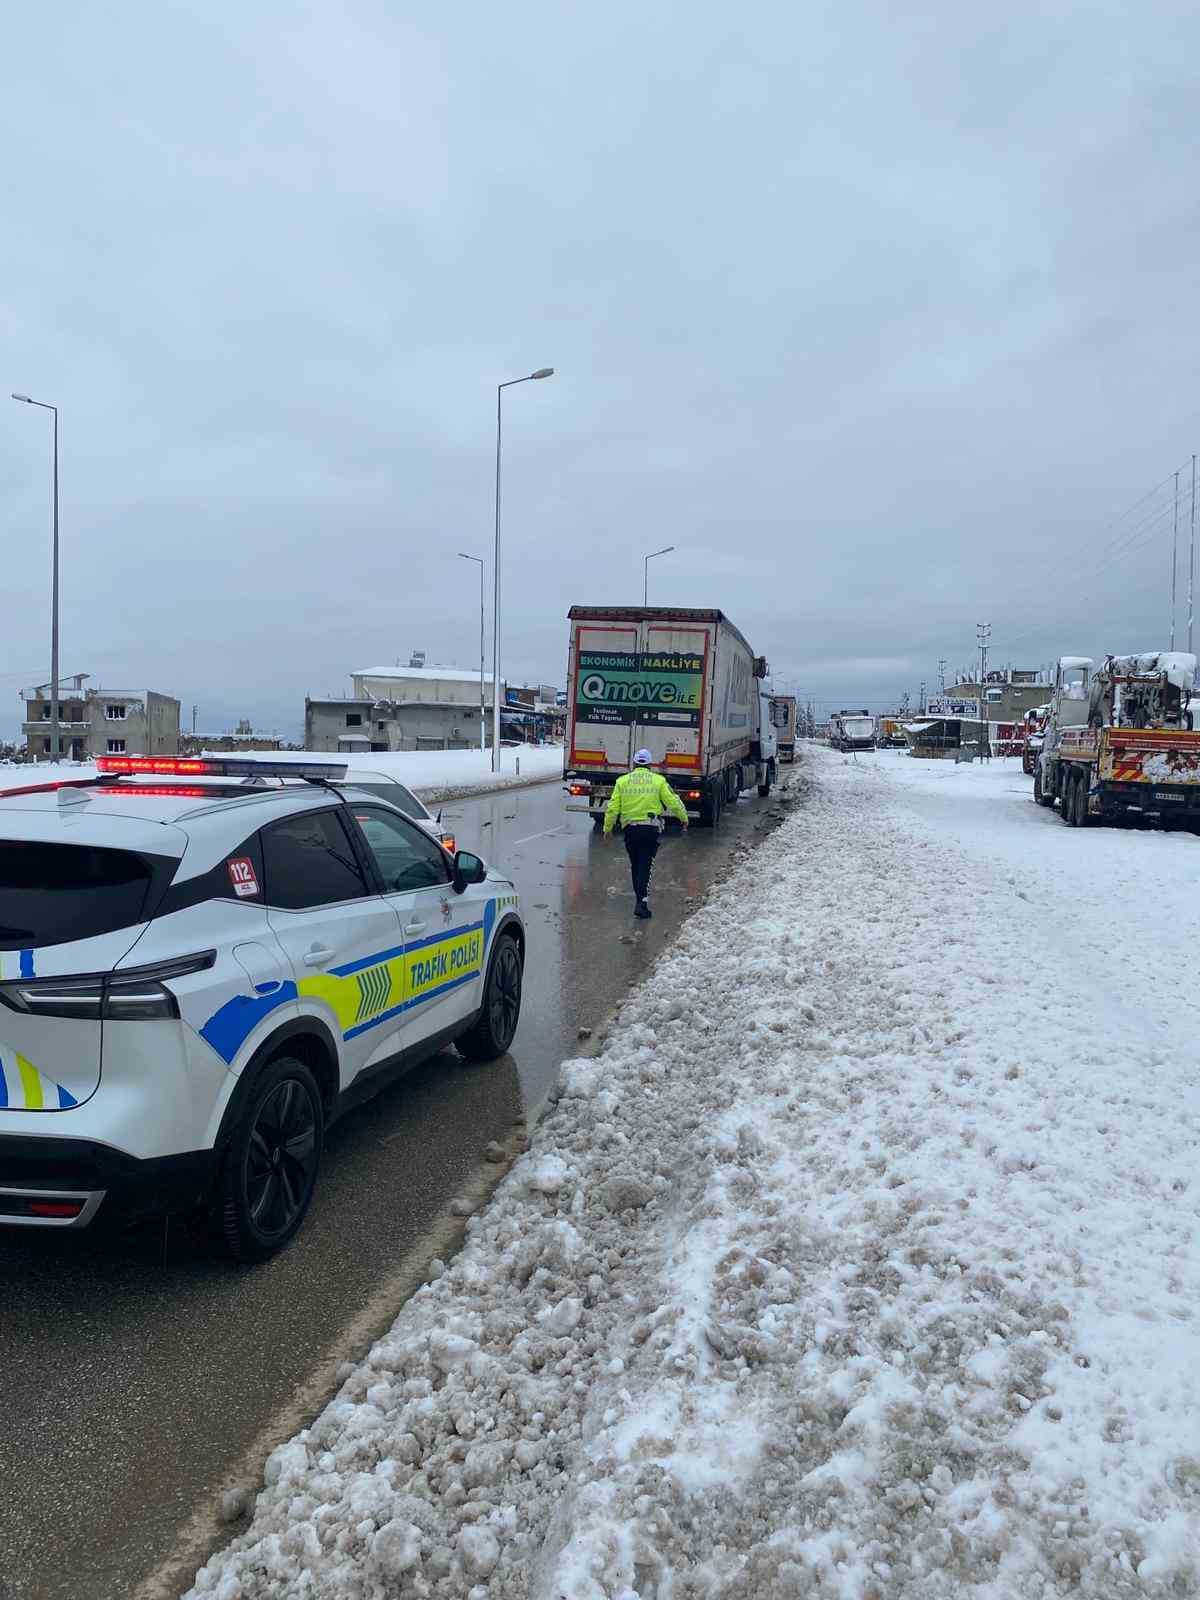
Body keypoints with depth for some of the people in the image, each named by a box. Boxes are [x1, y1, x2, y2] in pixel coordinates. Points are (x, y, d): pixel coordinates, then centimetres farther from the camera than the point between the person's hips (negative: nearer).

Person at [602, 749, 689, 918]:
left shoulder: (622, 781, 4)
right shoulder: (658, 780, 0)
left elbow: (613, 808, 2)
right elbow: (673, 802, -1)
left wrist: (607, 828, 12)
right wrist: (684, 818, 15)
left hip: (630, 829, 2)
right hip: (651, 829, -2)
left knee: (635, 866, 16)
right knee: (645, 866, -3)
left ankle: (640, 899, 24)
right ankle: (641, 903, -12)